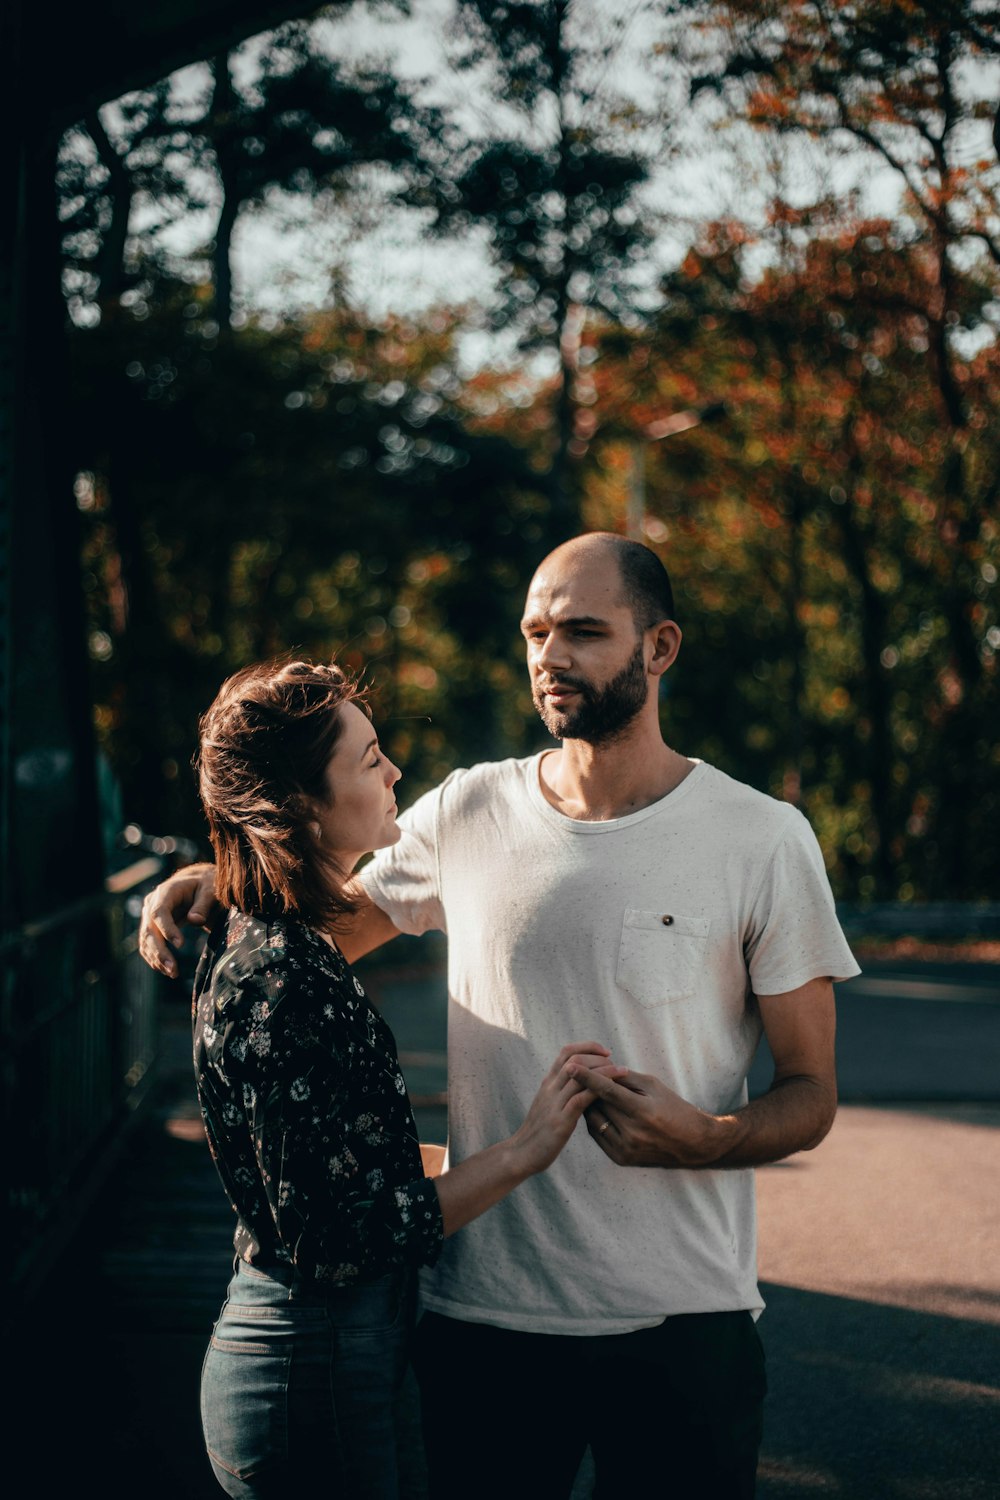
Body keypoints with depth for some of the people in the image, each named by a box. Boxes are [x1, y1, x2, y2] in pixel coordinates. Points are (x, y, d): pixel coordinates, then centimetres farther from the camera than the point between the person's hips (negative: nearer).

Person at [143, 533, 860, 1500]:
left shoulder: (763, 840, -3)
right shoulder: (464, 816, 4)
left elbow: (810, 1095, 0)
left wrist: (702, 1137, -21)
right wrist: (218, 882, -2)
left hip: (680, 1321, -2)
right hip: (478, 1311, 2)